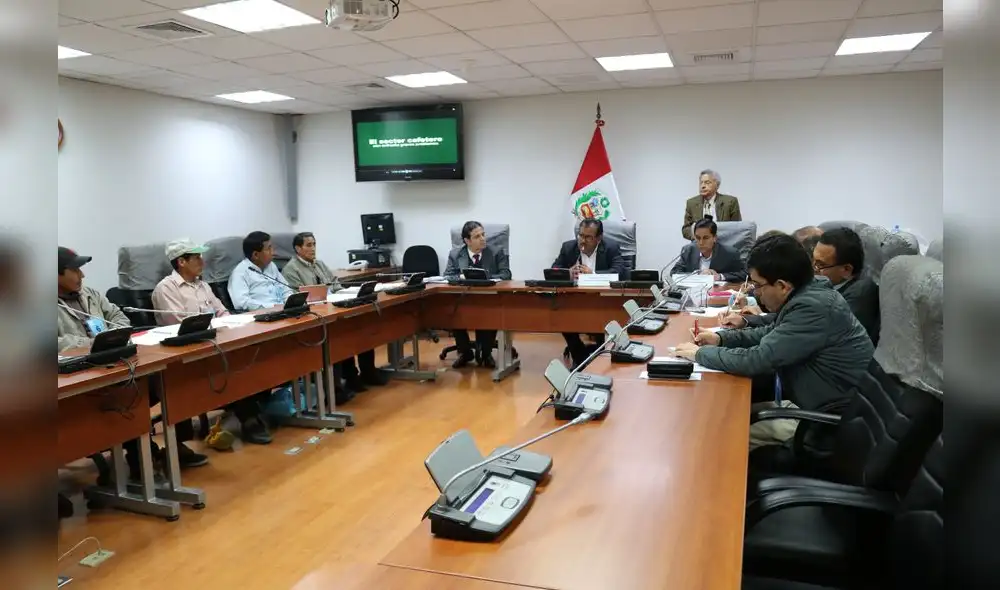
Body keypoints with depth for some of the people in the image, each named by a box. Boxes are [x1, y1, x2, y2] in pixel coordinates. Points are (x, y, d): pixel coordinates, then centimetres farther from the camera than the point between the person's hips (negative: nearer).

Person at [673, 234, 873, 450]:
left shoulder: (813, 308, -28)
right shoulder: (806, 295, 3)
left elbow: (757, 359, -26)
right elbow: (772, 334, 19)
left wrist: (700, 353, -12)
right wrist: (721, 338, 7)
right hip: (813, 404, 9)